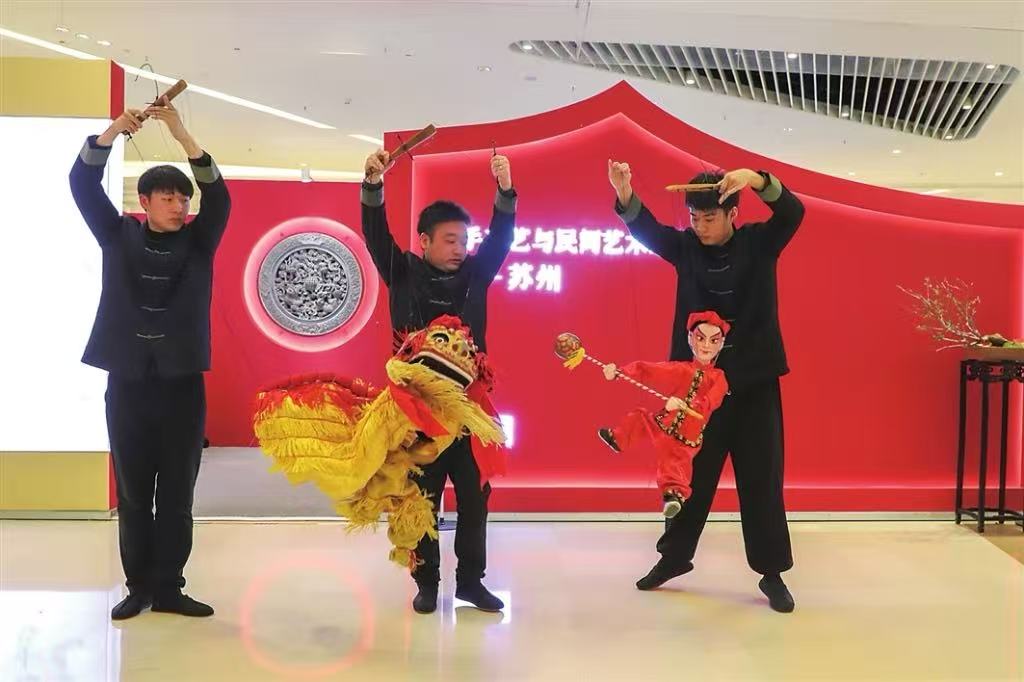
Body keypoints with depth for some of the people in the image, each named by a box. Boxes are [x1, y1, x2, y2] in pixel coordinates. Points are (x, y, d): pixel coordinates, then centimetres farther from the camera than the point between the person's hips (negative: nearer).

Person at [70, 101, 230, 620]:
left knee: (177, 495, 4)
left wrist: (181, 135, -17)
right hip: (128, 384, 0)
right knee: (133, 494, 6)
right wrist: (113, 131, -16)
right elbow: (83, 185, -2)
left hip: (182, 385, 0)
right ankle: (139, 587, 16)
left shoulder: (198, 243, 7)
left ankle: (168, 588, 12)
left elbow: (218, 196, -7)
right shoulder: (118, 237, 7)